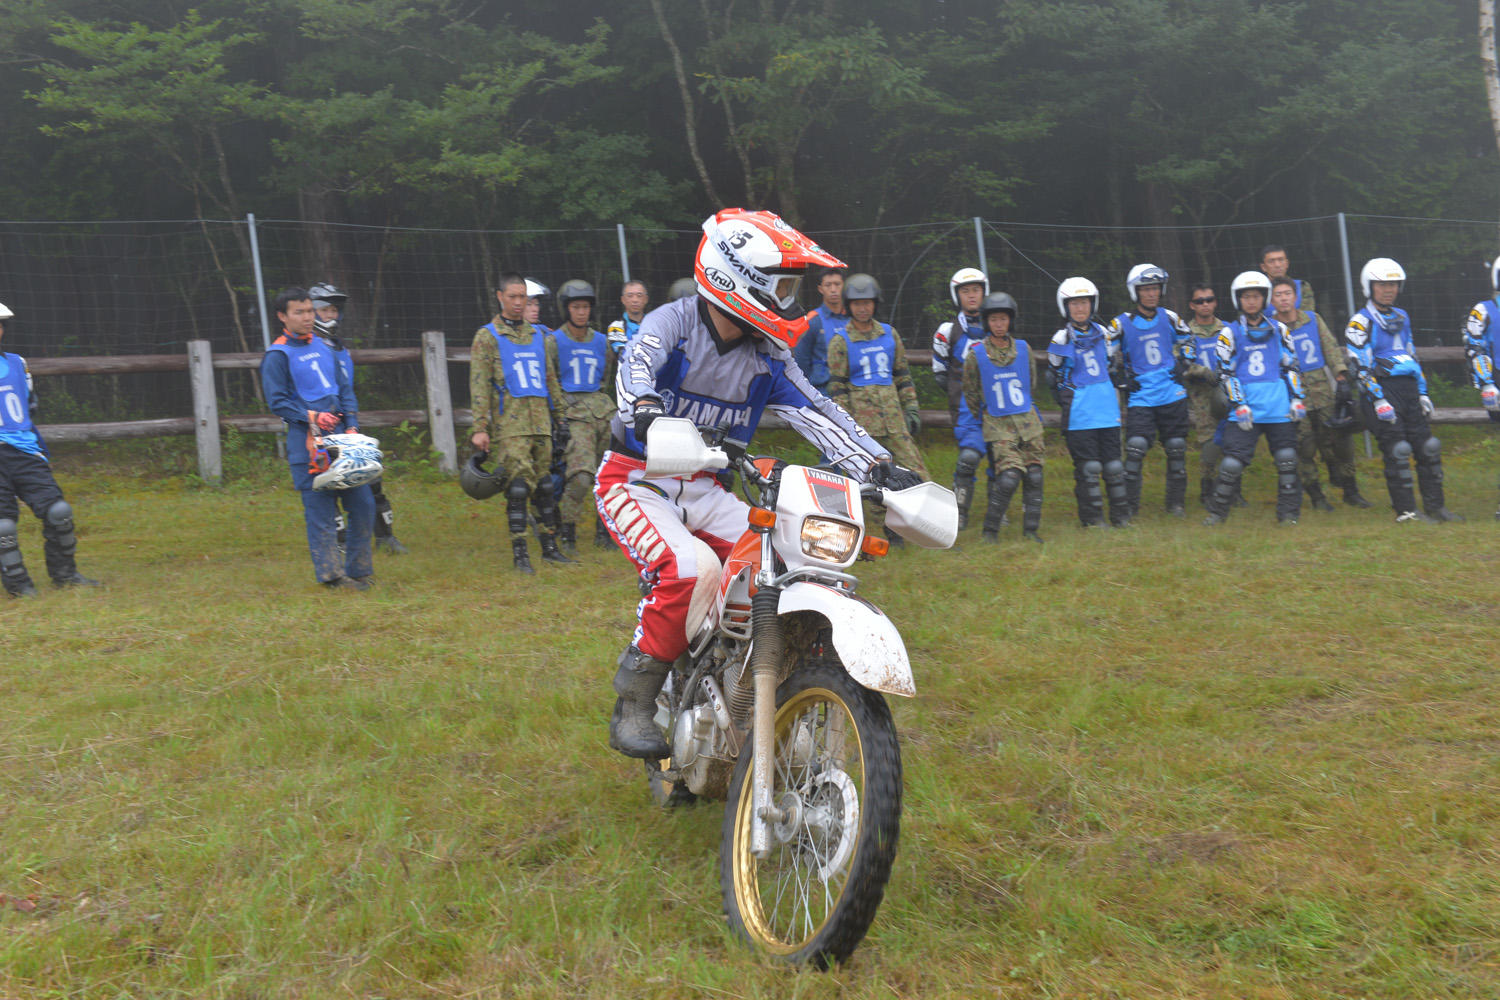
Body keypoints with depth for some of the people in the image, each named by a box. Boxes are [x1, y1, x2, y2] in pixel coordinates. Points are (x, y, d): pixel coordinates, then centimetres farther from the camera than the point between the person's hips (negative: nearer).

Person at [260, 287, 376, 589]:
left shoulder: (322, 346, 17)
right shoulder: (277, 356, -3)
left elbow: (345, 388, 18)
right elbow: (277, 401, -8)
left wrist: (351, 425, 7)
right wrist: (311, 417, -16)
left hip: (340, 435, 7)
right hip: (307, 440, -6)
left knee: (362, 501, 6)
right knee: (320, 509, -5)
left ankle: (358, 569, 17)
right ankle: (331, 573, 2)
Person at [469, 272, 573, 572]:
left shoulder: (539, 336, 18)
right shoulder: (487, 337, 2)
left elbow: (551, 381, 23)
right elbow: (479, 386, -4)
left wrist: (561, 419, 19)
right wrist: (480, 428, -11)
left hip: (540, 421, 5)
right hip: (509, 423, -5)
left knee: (545, 484, 8)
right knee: (519, 485, -11)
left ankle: (549, 546, 17)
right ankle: (519, 552, -6)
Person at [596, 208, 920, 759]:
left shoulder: (767, 357, 6)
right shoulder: (671, 323, -11)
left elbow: (816, 410, 1)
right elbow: (636, 367, -31)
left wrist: (878, 465, -13)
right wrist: (644, 408, -55)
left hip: (705, 489, 6)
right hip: (637, 480, -6)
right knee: (694, 572, -31)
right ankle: (633, 706, -17)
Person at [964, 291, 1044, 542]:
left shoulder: (1024, 349, 4)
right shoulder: (976, 355, -4)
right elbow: (970, 393, 8)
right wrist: (984, 418, 13)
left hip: (1027, 420, 4)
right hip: (997, 424, -4)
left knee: (1034, 476, 2)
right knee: (1009, 477, -16)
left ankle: (1030, 528, 15)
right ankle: (990, 529, -1)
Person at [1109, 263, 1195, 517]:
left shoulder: (1169, 318, 6)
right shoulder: (1122, 324, -4)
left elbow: (1186, 340, 22)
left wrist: (1184, 364, 8)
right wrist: (1122, 377, -4)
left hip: (1173, 394, 3)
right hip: (1140, 397, -3)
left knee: (1176, 449, 7)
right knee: (1135, 448, -14)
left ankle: (1176, 502, 20)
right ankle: (1129, 504, -4)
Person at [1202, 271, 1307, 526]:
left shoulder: (1279, 329, 13)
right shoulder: (1230, 332, 5)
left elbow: (1291, 366, 16)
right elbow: (1225, 372, 1)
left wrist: (1297, 398, 6)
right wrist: (1239, 406, -7)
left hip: (1279, 409, 3)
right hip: (1245, 410, -2)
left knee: (1287, 461, 1)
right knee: (1232, 462, -8)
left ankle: (1288, 513, 12)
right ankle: (1217, 512, 6)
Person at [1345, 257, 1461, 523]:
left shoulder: (1402, 317, 20)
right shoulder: (1360, 321, -4)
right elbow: (1361, 366, -11)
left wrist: (1423, 392, 20)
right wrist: (1379, 400, -18)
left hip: (1408, 388, 7)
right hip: (1382, 389, -7)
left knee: (1429, 448, 4)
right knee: (1397, 452, -9)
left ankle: (1434, 506, 12)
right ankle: (1405, 511, -3)